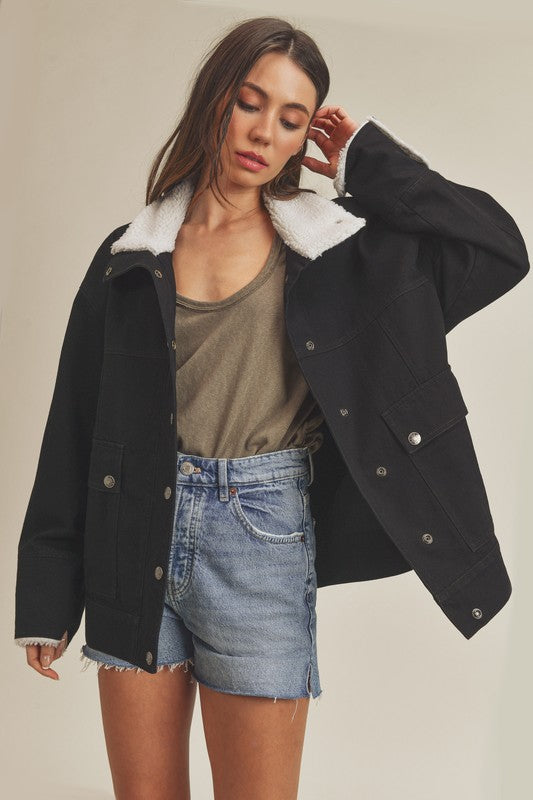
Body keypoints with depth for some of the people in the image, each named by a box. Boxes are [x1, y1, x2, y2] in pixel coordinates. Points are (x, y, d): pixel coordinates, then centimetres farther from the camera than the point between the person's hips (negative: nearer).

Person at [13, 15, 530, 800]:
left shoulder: (325, 247, 4)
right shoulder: (133, 253, 7)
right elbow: (77, 422, 7)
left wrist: (370, 160, 0)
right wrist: (47, 598, 5)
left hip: (262, 536, -2)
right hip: (136, 539, 2)